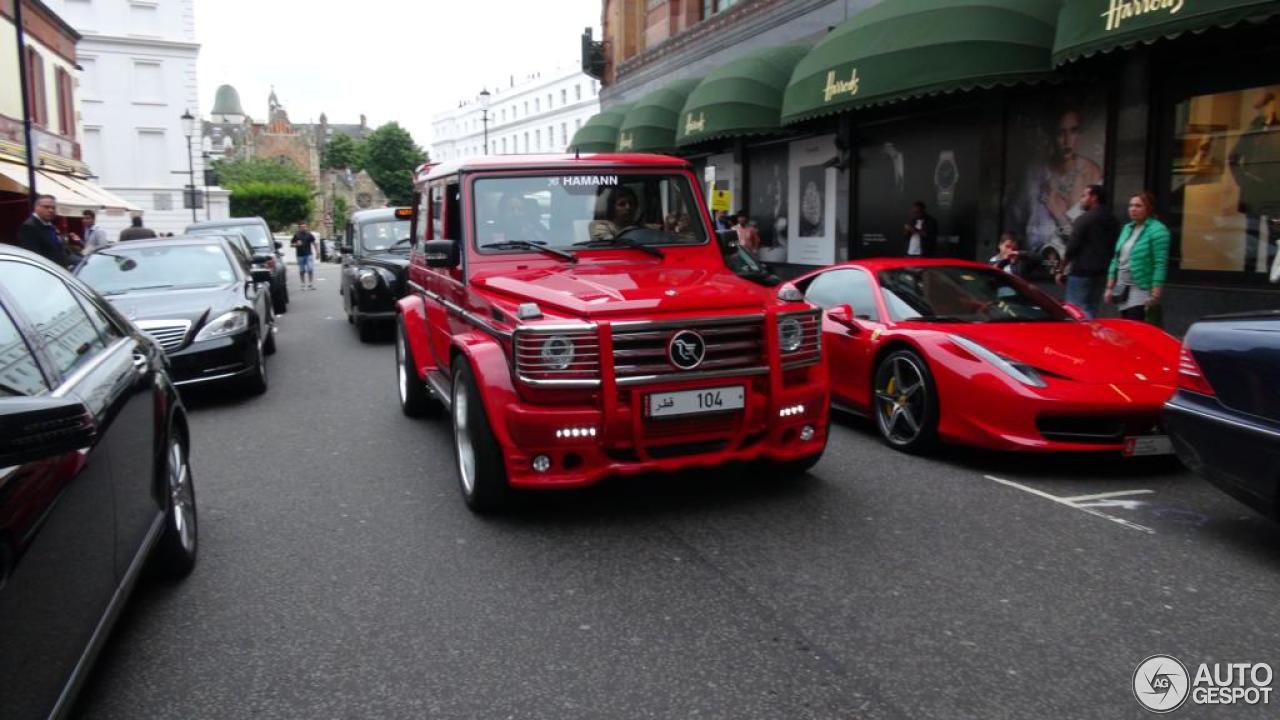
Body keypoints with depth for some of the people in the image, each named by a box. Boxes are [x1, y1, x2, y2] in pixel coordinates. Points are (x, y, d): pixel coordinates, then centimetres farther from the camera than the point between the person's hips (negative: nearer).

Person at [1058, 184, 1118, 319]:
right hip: (1101, 272, 8)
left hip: (1081, 272, -8)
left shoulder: (1084, 219, -11)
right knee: (1092, 311, 13)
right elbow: (1113, 247, 14)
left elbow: (1072, 247, -14)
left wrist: (1061, 270, -6)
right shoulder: (1111, 219, 13)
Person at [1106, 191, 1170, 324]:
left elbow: (1160, 265, -15)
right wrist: (1110, 287, 13)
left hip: (1142, 293, -7)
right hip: (1123, 291, 7)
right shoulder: (1127, 228, 13)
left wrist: (1155, 296, -20)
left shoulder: (1157, 230, -9)